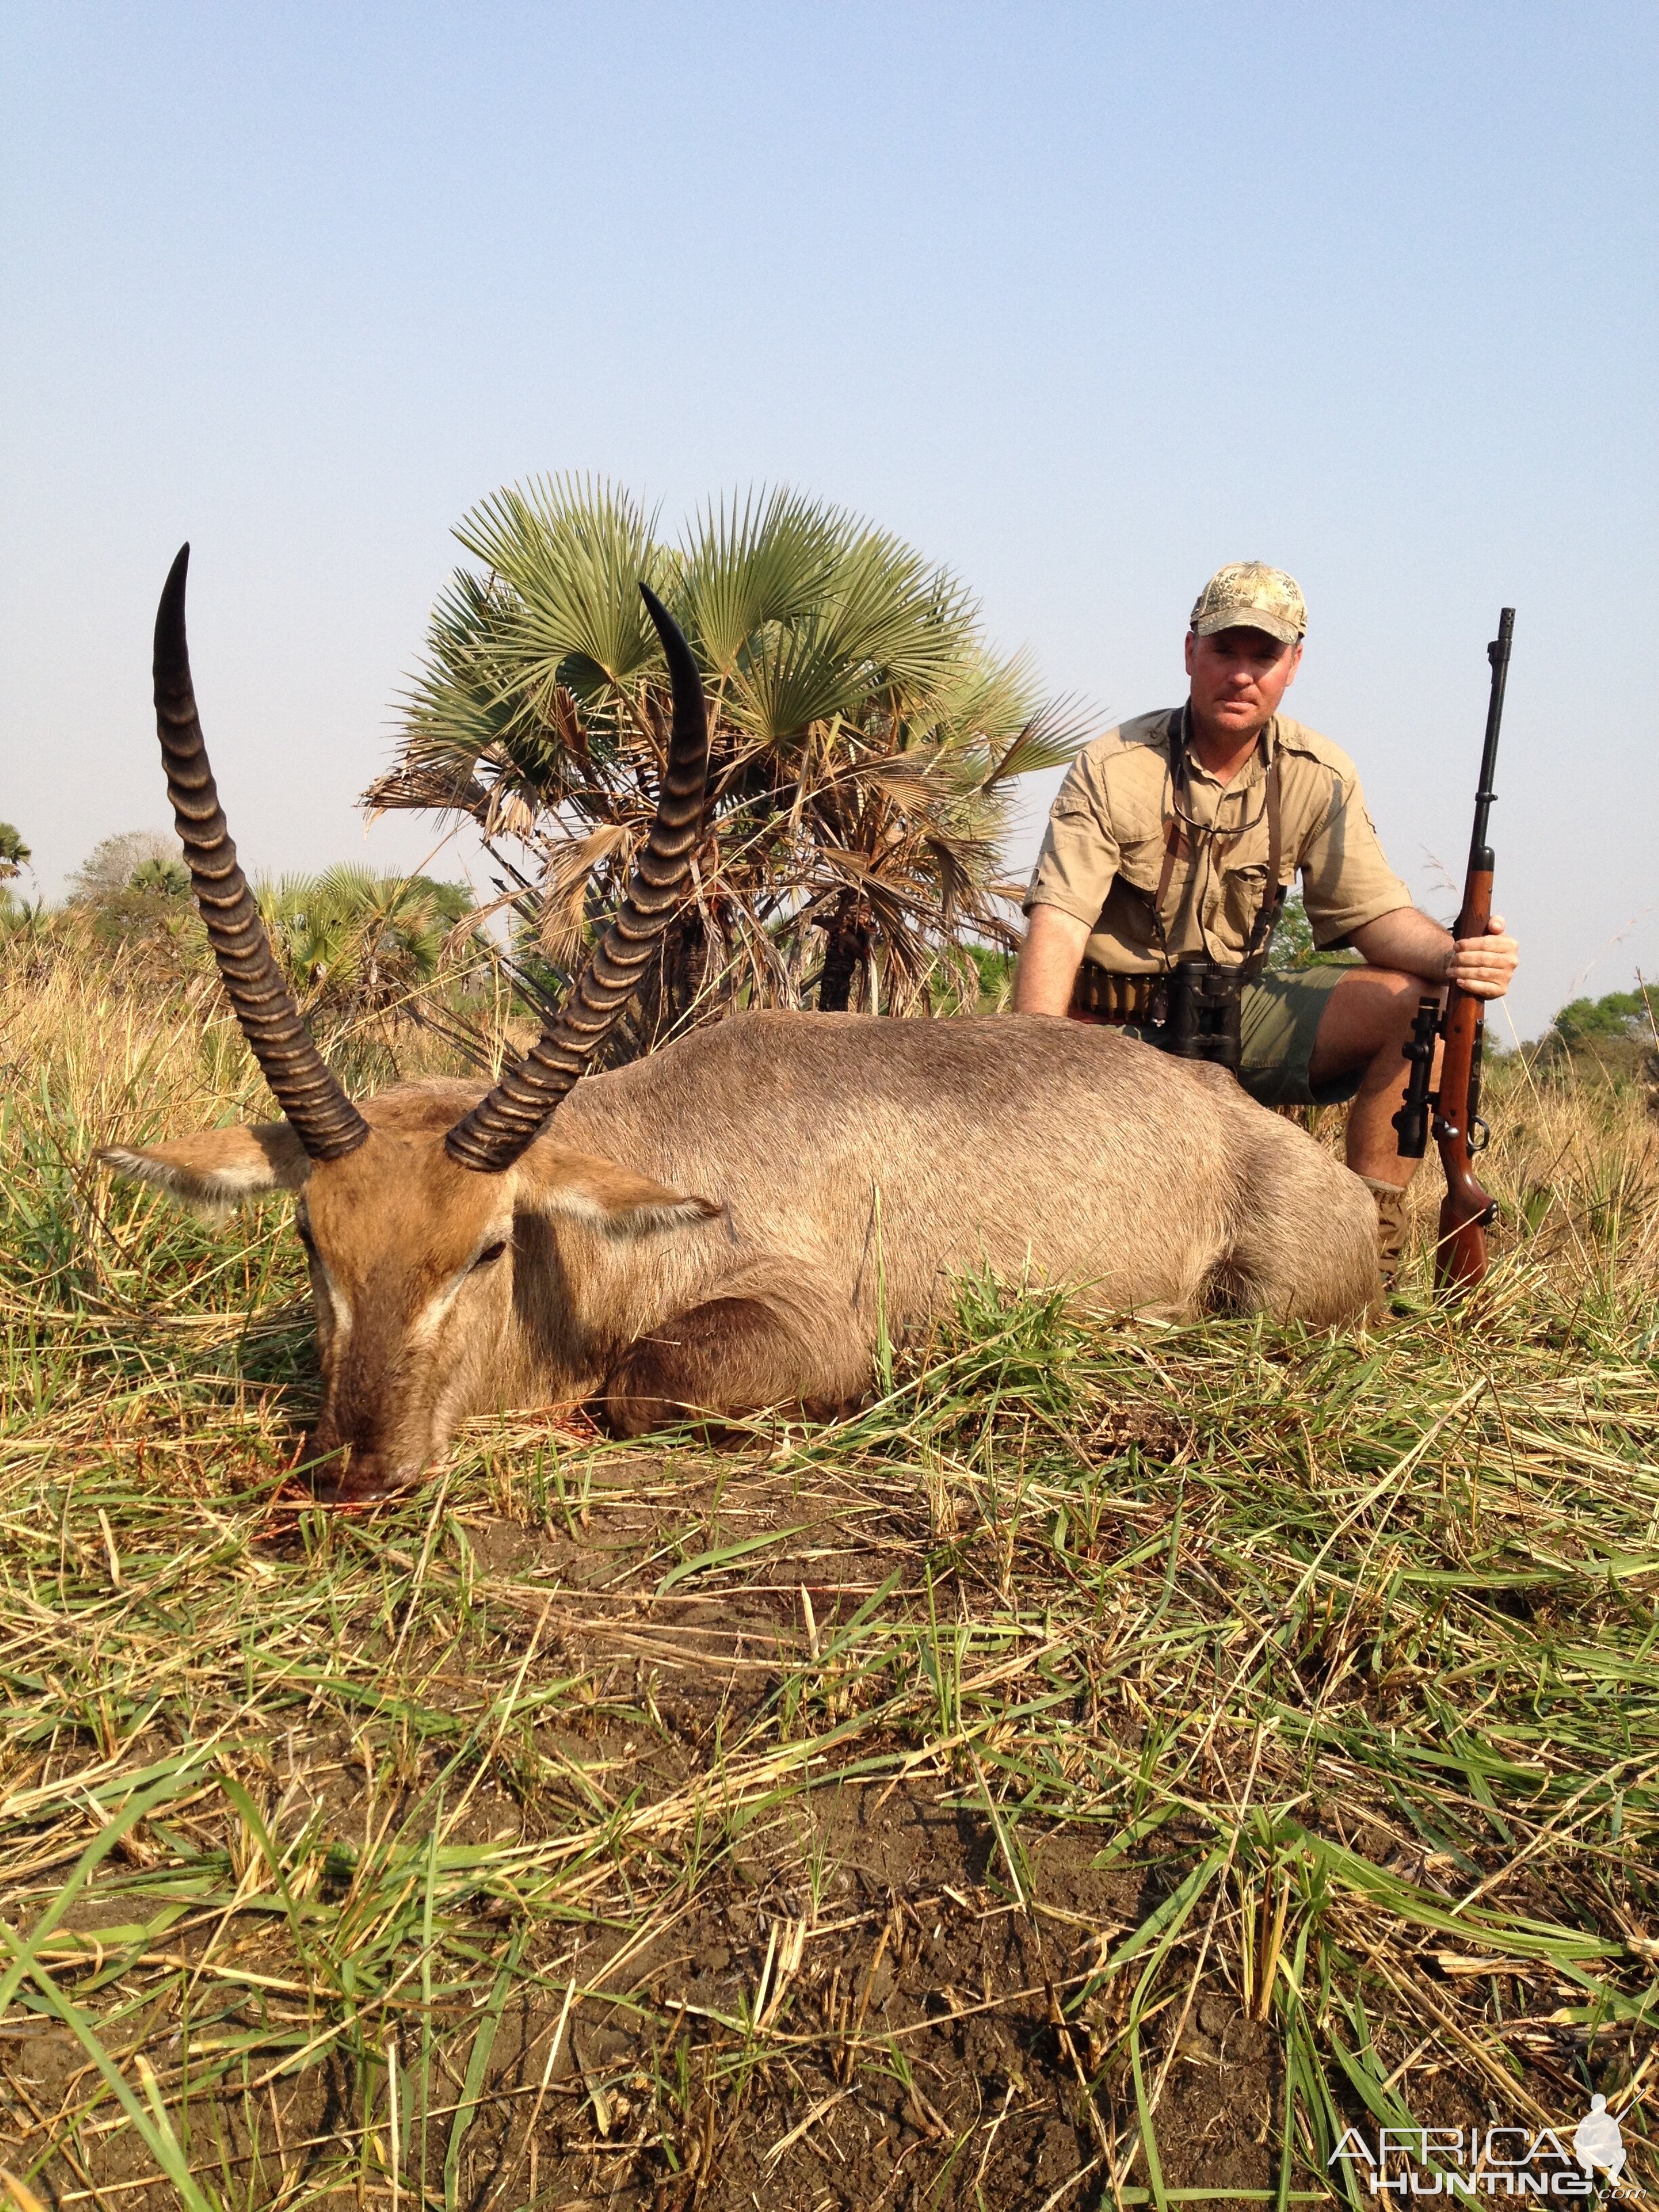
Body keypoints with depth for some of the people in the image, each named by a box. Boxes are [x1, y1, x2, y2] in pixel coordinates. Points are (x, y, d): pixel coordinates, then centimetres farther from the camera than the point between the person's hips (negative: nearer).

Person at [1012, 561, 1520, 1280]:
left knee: (1414, 1000, -17)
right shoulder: (1110, 770, -11)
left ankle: (1373, 1240, -10)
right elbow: (1058, 924, -21)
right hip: (1111, 1025, -4)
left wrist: (1451, 956, -27)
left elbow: (1376, 912, -2)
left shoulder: (1320, 777, 0)